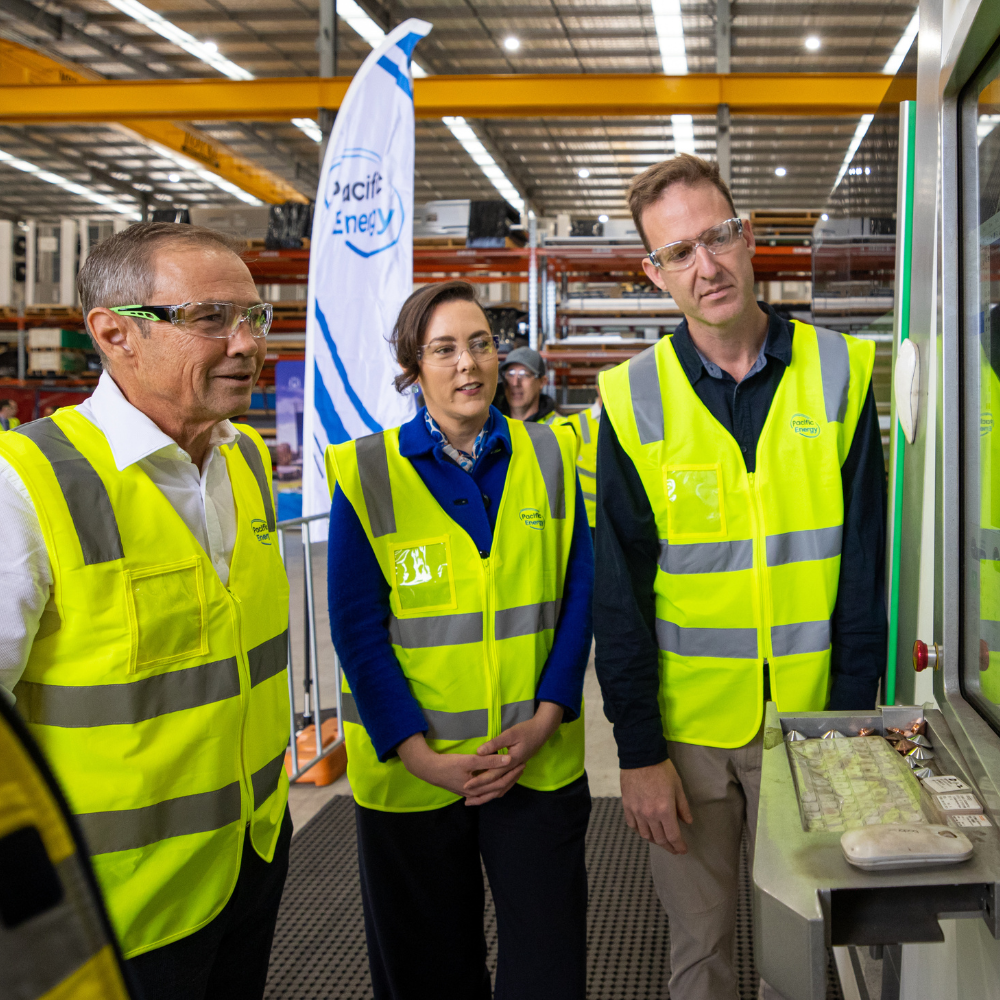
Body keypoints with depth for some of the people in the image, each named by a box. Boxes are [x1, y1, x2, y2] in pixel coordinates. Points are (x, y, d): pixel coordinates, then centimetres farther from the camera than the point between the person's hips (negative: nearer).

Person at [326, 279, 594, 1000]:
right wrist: (419, 753, -14)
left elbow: (579, 594, 2)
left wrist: (545, 719, -10)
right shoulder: (368, 474, -3)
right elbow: (358, 630, -6)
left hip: (538, 759, 1)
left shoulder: (548, 455, 4)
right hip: (411, 771, -1)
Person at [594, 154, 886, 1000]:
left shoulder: (837, 371, -2)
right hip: (685, 724, 0)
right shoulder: (635, 398, -3)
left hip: (808, 721, 0)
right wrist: (639, 748, -6)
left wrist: (852, 721, -4)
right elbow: (620, 587, -3)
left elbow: (863, 561, -1)